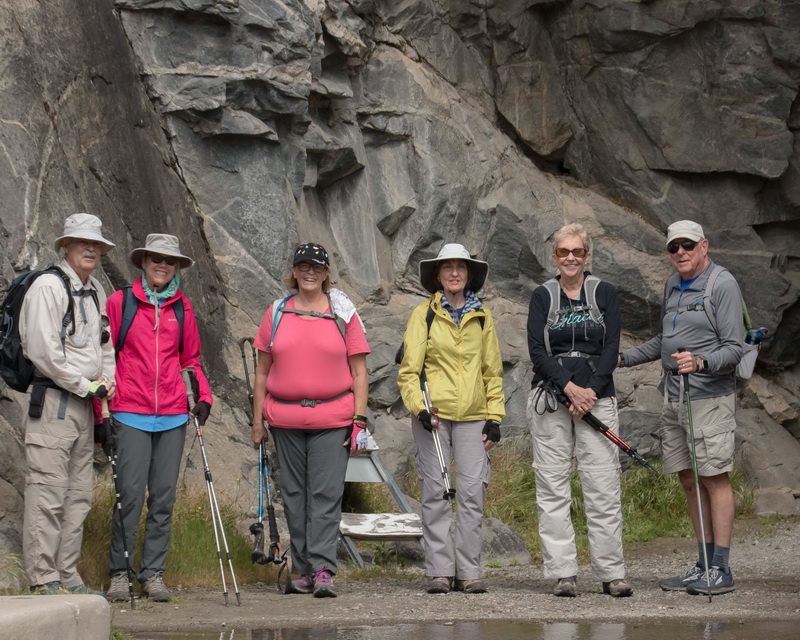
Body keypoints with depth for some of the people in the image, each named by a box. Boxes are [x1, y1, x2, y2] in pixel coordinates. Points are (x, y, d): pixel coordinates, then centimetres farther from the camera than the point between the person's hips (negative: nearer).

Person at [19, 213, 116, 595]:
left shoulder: (96, 292, 17)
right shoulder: (48, 286, -8)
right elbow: (43, 351, -16)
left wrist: (107, 382, 7)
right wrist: (86, 386, -11)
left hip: (85, 403, 9)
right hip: (52, 401, -9)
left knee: (79, 495, 9)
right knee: (48, 493, -9)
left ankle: (67, 575, 15)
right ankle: (44, 578, -7)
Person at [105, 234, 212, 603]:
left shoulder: (182, 307, 13)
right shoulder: (120, 301, 4)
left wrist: (203, 396, 6)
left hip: (173, 415, 3)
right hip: (131, 414, -3)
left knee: (164, 496, 3)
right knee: (130, 494, -8)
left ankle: (153, 573, 10)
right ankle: (119, 573, 1)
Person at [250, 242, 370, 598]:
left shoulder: (344, 314, 5)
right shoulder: (277, 313, 9)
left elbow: (359, 372, 5)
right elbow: (262, 371, 12)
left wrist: (359, 419, -3)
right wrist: (257, 419, 8)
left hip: (332, 420, -2)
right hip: (285, 420, 2)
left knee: (326, 495, -8)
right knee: (294, 495, 6)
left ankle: (323, 571, -9)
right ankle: (304, 571, 13)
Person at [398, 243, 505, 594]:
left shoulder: (482, 317, 13)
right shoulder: (423, 314, 4)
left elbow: (493, 371, 16)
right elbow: (408, 370, 1)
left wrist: (494, 417, 8)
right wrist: (419, 408, -13)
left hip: (472, 416, 2)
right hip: (433, 415, -2)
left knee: (473, 493, -3)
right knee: (435, 492, -2)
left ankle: (468, 571, 4)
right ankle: (440, 571, 3)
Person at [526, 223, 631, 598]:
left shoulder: (604, 293, 7)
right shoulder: (542, 296, 7)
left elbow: (611, 349, 0)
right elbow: (537, 350, -3)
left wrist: (591, 391, -13)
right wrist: (568, 387, -15)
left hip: (597, 396, 0)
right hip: (550, 398, 0)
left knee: (603, 488, -4)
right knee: (552, 487, -2)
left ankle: (611, 573, 1)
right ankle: (563, 573, 3)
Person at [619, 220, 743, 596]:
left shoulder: (722, 284, -7)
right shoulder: (673, 286, 17)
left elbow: (733, 349, -13)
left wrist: (701, 363, -29)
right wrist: (623, 358, 24)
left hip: (709, 396, -8)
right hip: (673, 396, 8)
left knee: (715, 479, -6)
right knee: (689, 481, 8)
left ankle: (720, 570, -4)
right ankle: (703, 566, 13)